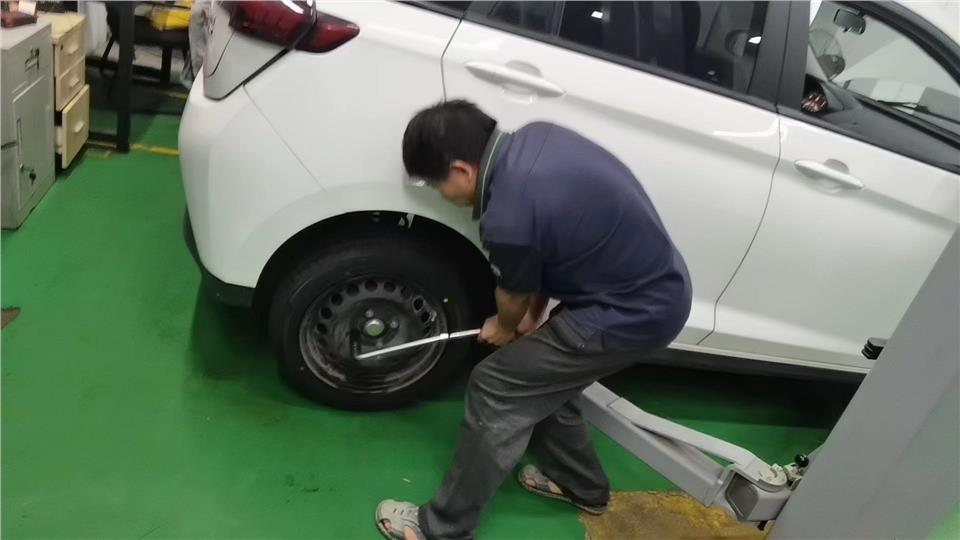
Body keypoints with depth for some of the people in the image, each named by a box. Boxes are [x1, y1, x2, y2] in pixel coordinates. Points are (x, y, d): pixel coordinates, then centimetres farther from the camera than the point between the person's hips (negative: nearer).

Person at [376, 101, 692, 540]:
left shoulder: (507, 219, -25)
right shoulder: (536, 138, 0)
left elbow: (513, 298, -3)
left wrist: (505, 328, 19)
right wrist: (533, 315, 18)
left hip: (631, 315, -9)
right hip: (659, 289, 9)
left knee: (497, 389, -2)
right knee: (543, 372, 23)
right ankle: (581, 484, 44)